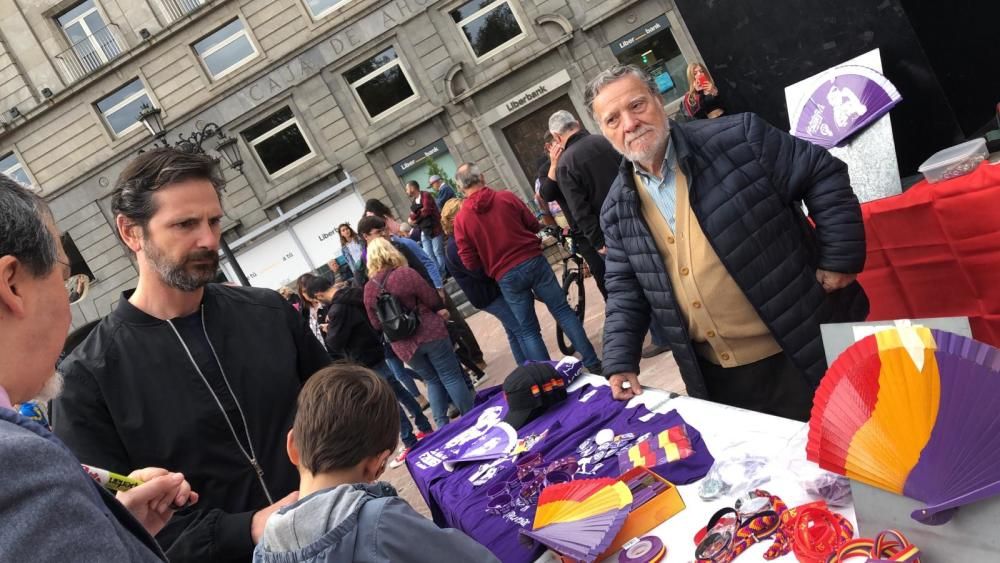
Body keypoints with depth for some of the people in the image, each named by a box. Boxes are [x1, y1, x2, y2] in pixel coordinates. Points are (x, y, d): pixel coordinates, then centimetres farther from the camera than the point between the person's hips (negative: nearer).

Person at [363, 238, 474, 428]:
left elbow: (376, 324, 6)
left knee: (432, 381, 21)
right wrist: (440, 311, 13)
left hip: (403, 345, 4)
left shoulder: (368, 289, 0)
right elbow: (433, 300, -8)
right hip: (429, 333, -4)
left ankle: (442, 425, 21)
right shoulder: (405, 273, -14)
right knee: (451, 377, 6)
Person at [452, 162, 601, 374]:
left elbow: (469, 262, -3)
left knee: (528, 330, 10)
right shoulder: (506, 197, -2)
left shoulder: (461, 219, -4)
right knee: (563, 311, 10)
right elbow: (534, 225, 6)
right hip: (534, 261, 1)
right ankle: (592, 362, 11)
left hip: (506, 277, 0)